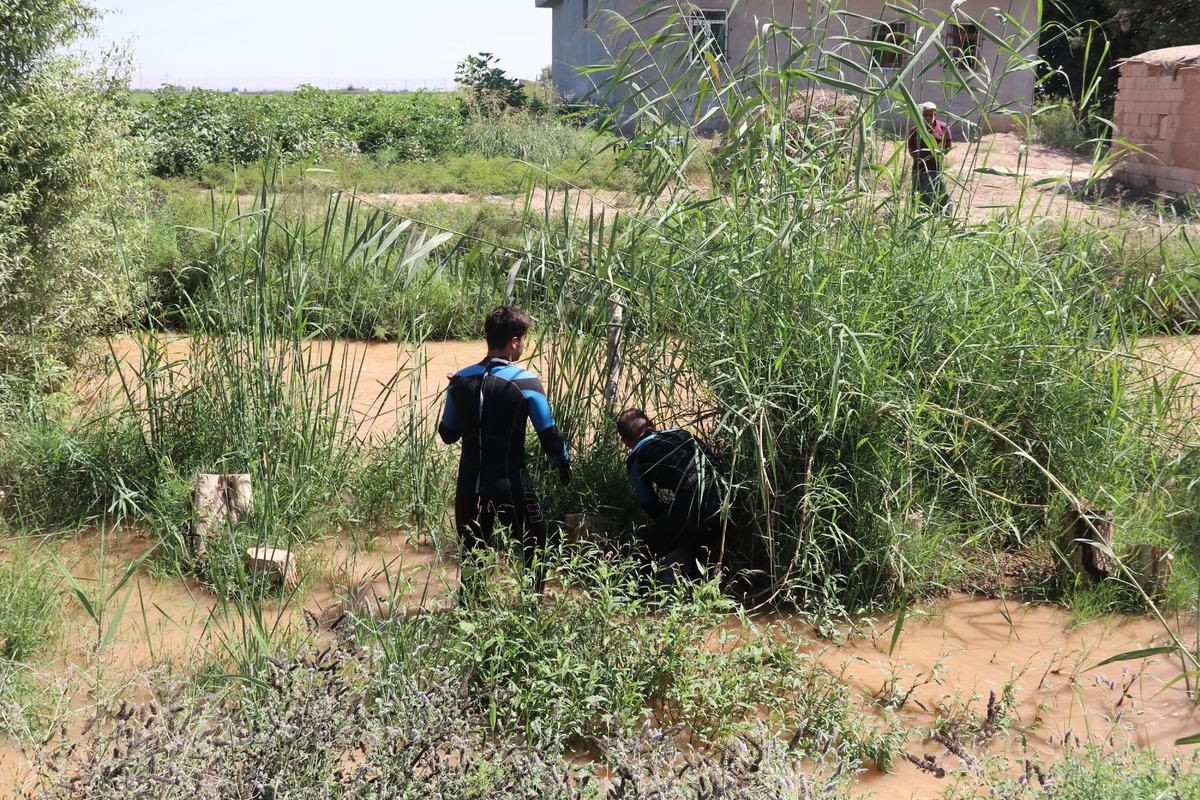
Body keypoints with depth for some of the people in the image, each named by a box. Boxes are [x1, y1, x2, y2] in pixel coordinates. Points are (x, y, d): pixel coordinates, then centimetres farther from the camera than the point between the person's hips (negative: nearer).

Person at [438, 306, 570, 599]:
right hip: (511, 487, -4)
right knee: (535, 551, 16)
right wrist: (564, 464, 11)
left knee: (472, 556, 16)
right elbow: (549, 435, -7)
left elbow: (447, 434, 9)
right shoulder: (525, 383, -12)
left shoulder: (460, 380, 0)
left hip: (470, 487, 4)